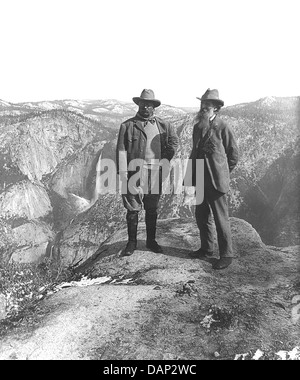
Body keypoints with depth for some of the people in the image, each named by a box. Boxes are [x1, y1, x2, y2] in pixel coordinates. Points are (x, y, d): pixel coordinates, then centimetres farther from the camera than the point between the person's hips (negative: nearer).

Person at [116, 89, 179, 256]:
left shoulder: (163, 125, 9)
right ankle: (132, 242, 16)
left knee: (152, 209, 12)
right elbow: (121, 150, -3)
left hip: (155, 173, 3)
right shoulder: (128, 125, 1)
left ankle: (151, 240, 26)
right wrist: (123, 173, -11)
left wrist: (165, 160, 9)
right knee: (133, 208, 2)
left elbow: (174, 141, 20)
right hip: (135, 172, -3)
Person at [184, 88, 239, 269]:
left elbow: (234, 154, -2)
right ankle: (207, 249, 31)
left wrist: (223, 173, 6)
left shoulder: (223, 127, -8)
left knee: (221, 219, 0)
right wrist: (191, 178, 13)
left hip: (216, 181, -7)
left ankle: (226, 255, 14)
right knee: (201, 216, 14)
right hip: (200, 180, 7)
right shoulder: (197, 127, 11)